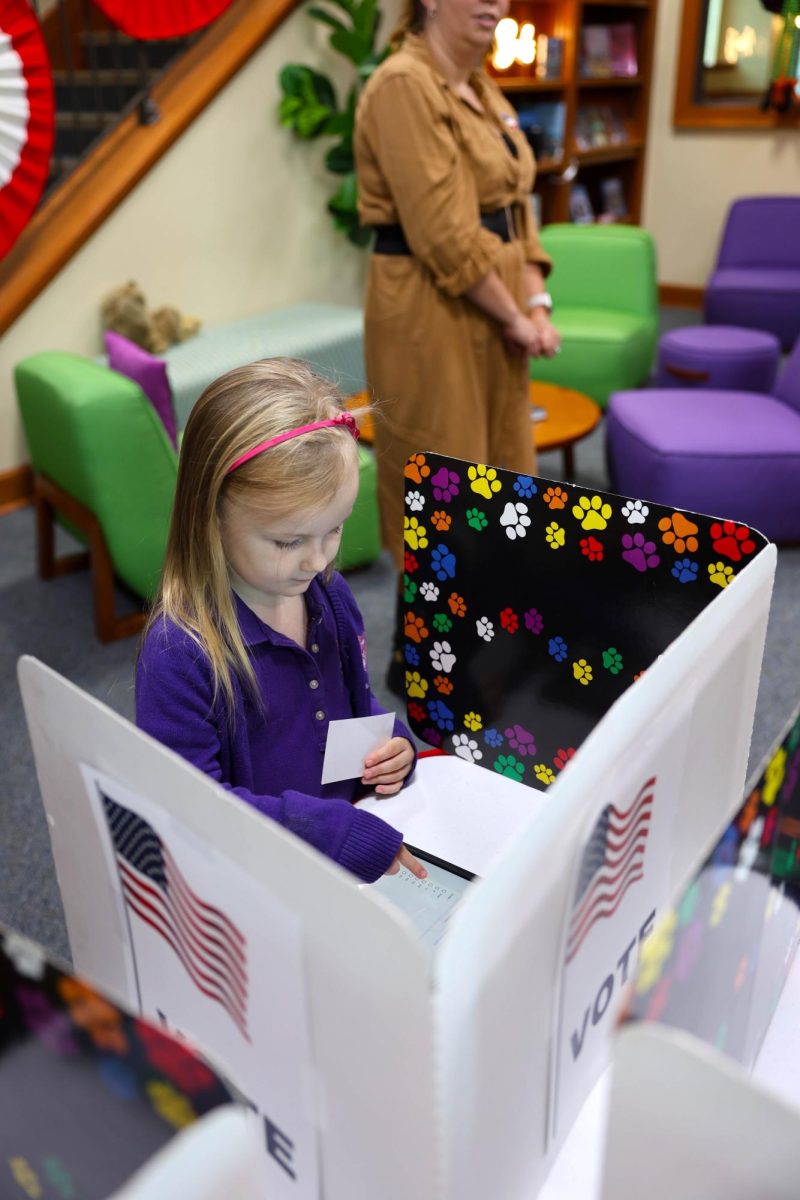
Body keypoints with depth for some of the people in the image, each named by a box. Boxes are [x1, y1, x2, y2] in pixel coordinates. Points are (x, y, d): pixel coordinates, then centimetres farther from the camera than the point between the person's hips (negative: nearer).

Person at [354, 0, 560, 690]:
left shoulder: (482, 90, 15)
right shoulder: (403, 84, -14)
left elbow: (514, 209, 14)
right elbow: (443, 232, -20)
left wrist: (536, 304, 1)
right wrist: (513, 318, -12)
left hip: (494, 314, 9)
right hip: (433, 314, -9)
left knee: (499, 470, 16)